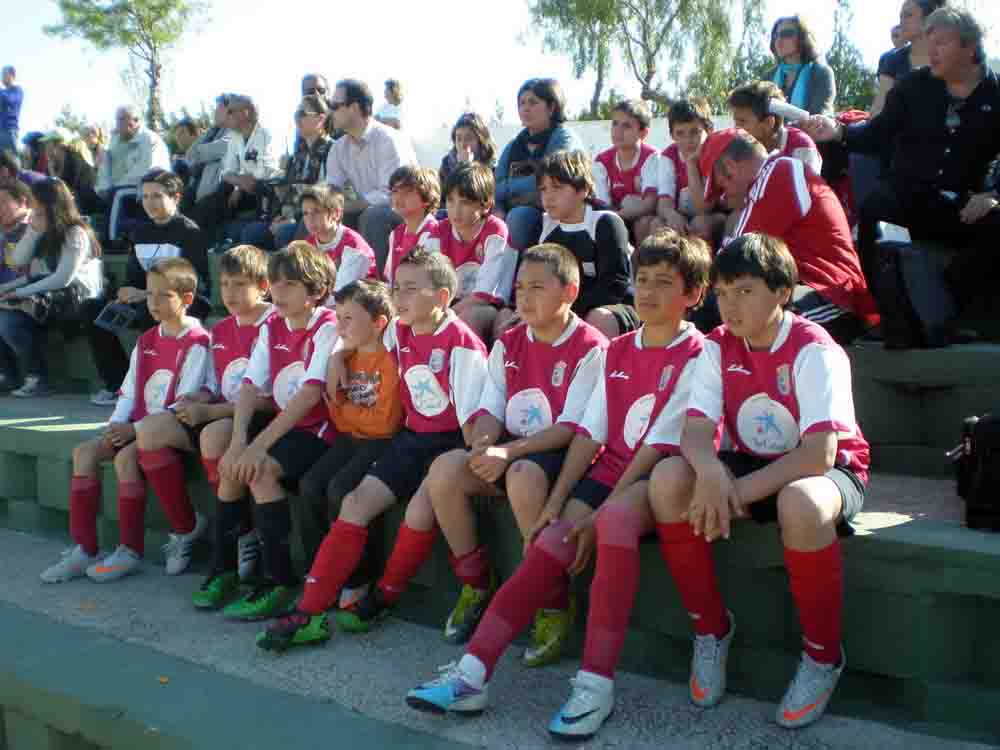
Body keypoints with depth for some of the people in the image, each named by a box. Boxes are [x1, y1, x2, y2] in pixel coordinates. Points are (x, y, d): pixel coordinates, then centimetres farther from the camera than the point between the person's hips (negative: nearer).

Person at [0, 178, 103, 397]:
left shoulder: (76, 233, -9)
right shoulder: (45, 232, 19)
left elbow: (63, 279, -18)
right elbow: (18, 261, 10)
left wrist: (21, 292, -18)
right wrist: (34, 228, -1)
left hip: (75, 299, -8)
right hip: (45, 293, 9)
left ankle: (38, 379, -16)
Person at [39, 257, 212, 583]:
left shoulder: (196, 344, -10)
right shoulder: (145, 342, 15)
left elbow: (184, 404, -16)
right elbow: (129, 392, 13)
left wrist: (135, 428, -18)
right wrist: (116, 427, -6)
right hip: (137, 426, 8)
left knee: (126, 457, -29)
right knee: (84, 452, -9)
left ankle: (130, 552, -17)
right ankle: (83, 549, -9)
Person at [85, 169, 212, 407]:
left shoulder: (190, 233, -9)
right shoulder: (141, 233, 14)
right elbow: (133, 275, 13)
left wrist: (146, 295, -23)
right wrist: (126, 294, -12)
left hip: (190, 301, -7)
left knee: (149, 312, -38)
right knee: (94, 310, -8)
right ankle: (118, 383, -2)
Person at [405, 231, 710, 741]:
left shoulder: (697, 356, -7)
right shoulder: (617, 351, 13)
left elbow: (659, 446, -14)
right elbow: (589, 434, 6)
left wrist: (596, 515, -18)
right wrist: (555, 503, -5)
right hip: (610, 469, 6)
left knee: (615, 519, -35)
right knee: (551, 543, -16)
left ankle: (596, 683, -31)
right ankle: (473, 673, -17)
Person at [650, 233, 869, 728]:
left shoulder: (814, 350, -19)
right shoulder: (718, 348, -4)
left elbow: (818, 455, -28)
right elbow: (695, 431, -14)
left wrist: (737, 493, -33)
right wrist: (710, 471, -37)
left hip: (827, 469, -5)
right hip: (752, 465, 5)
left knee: (799, 504, -40)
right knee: (668, 478, -22)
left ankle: (823, 655, -14)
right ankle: (711, 627, -4)